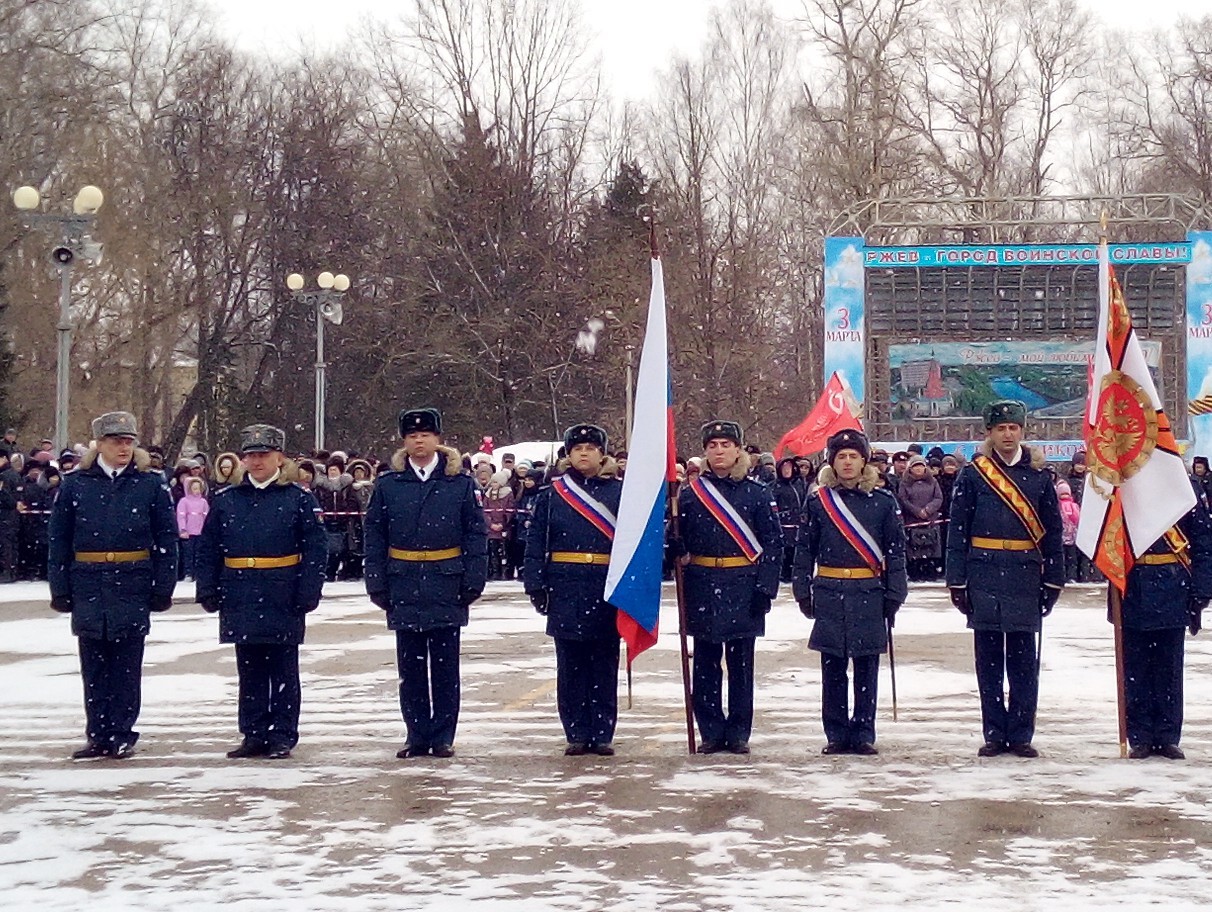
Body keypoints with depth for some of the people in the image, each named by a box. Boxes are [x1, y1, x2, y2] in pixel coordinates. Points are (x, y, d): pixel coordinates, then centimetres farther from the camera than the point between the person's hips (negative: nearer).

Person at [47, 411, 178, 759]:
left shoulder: (151, 484, 2)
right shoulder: (75, 484, 4)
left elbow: (167, 540, 3)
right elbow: (58, 540, 6)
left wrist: (163, 588, -2)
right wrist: (60, 589, 1)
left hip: (133, 585, -1)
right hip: (89, 585, 1)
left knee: (127, 665, 2)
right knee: (94, 664, 6)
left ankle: (122, 736, 10)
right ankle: (98, 736, 13)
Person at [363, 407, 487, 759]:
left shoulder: (461, 484, 1)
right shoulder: (387, 486, 5)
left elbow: (476, 537, 1)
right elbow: (374, 539, 6)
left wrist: (472, 583, -6)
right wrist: (377, 585, 0)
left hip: (446, 589, -1)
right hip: (404, 590, 2)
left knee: (444, 666, 4)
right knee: (410, 667, 7)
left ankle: (443, 737, 11)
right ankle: (417, 736, 14)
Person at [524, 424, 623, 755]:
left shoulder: (621, 492, 5)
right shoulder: (551, 495, 7)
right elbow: (535, 543, 5)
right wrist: (535, 585, -3)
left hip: (607, 592, 0)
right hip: (565, 590, 0)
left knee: (605, 666, 5)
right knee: (571, 666, 4)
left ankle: (603, 734, 11)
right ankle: (577, 734, 10)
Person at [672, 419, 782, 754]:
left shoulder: (757, 493, 1)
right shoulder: (689, 493, 5)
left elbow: (773, 542, 0)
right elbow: (676, 538, 10)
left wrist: (765, 588, -8)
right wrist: (679, 553, -13)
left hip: (743, 588, -1)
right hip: (702, 589, 1)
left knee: (741, 664, 4)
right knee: (706, 664, 4)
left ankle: (739, 733, 11)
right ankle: (711, 733, 11)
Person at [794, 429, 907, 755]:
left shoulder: (883, 501, 3)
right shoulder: (819, 501, 5)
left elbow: (896, 550, 4)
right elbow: (804, 549, 8)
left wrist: (894, 594, -1)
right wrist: (803, 591, 2)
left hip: (869, 595, -1)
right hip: (829, 593, 1)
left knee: (866, 667, 3)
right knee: (833, 667, 4)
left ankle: (864, 734, 10)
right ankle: (837, 734, 11)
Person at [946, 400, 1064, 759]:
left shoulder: (1038, 476, 6)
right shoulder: (973, 474, 2)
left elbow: (1052, 532, 8)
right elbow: (957, 531, 2)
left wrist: (1053, 581, 3)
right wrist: (957, 581, -3)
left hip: (1025, 578, 1)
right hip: (984, 578, -1)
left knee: (1023, 661, 4)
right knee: (989, 660, 5)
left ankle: (1021, 735, 10)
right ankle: (994, 735, 11)